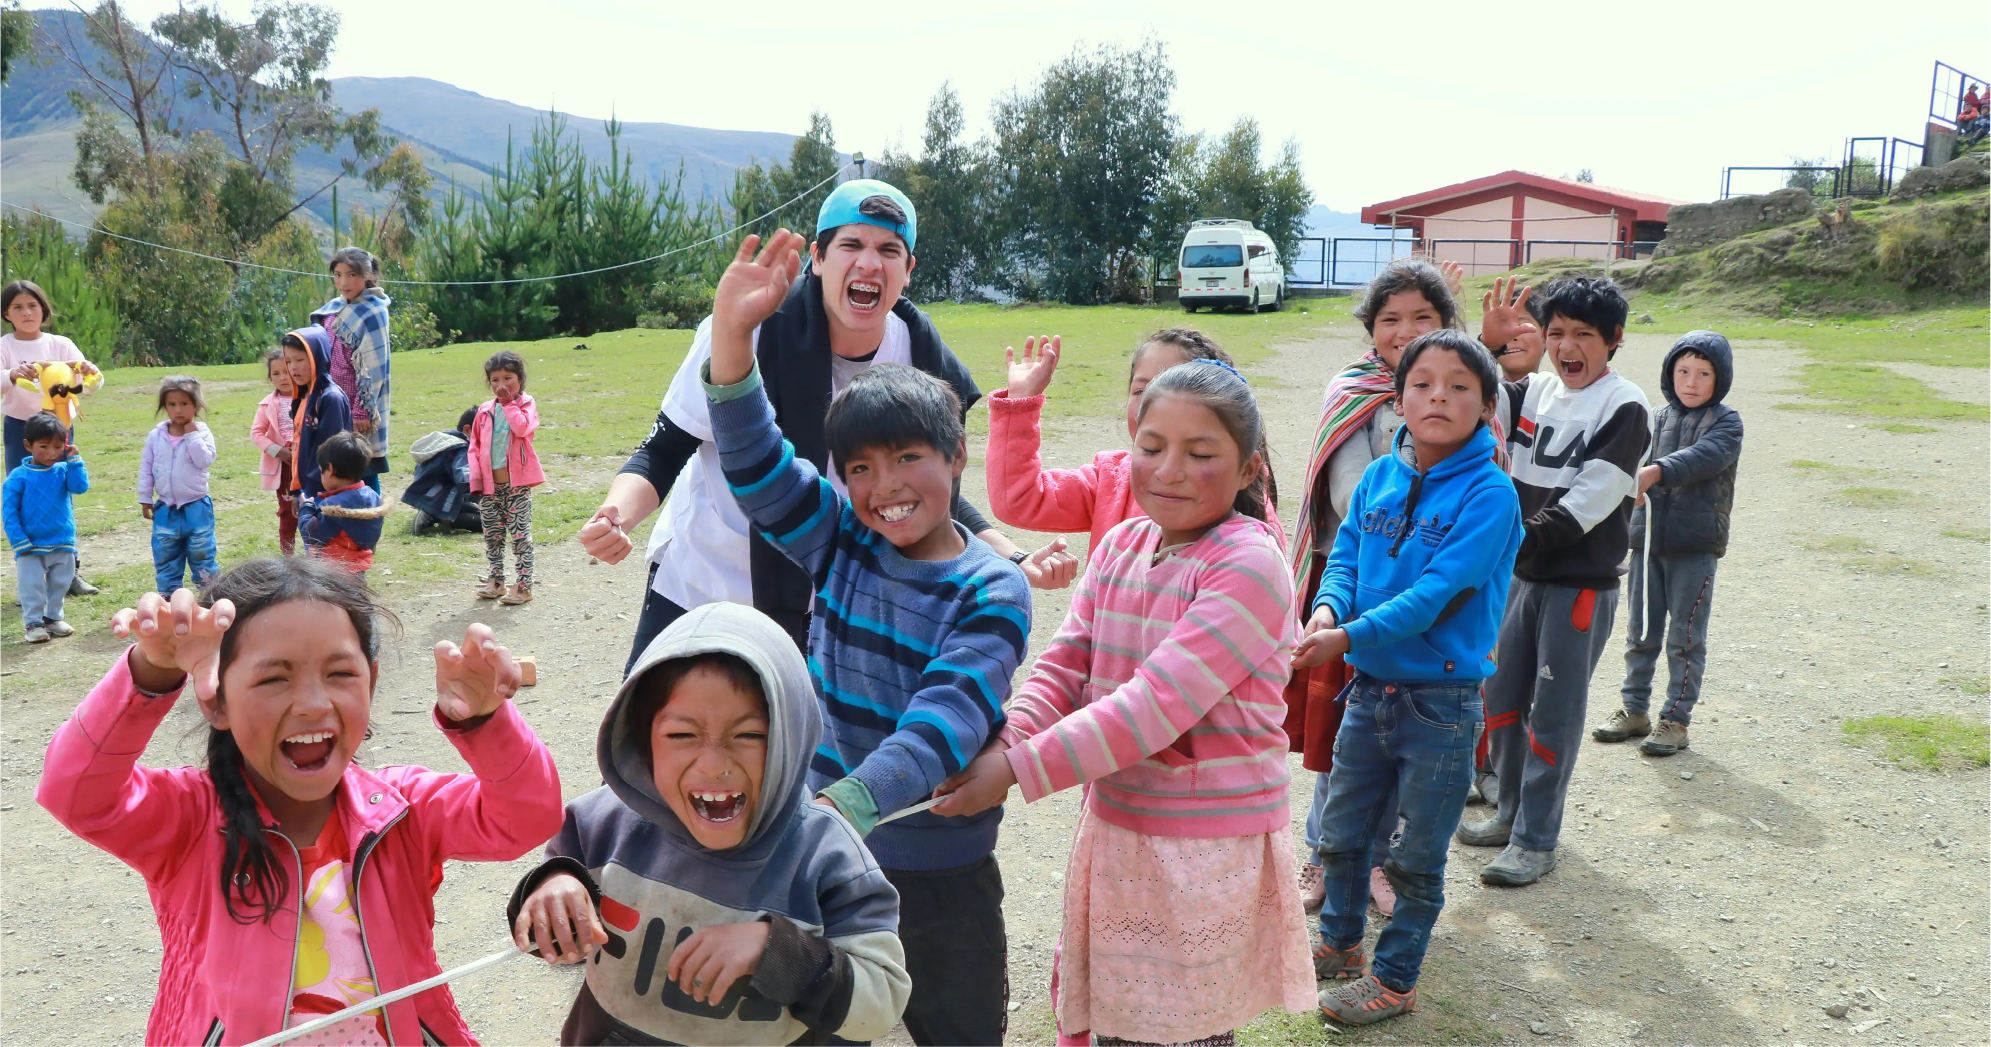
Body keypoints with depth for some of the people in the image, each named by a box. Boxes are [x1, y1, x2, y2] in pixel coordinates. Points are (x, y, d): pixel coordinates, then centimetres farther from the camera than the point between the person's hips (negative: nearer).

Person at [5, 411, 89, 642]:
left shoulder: (64, 471, -2)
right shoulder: (18, 477, -10)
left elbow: (80, 486, -19)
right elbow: (9, 512, -9)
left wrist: (74, 460, -19)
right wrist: (19, 541, -14)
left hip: (62, 543, 3)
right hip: (31, 547, -3)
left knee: (60, 583, 15)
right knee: (32, 586, 2)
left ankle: (53, 618, 30)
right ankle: (33, 623, 12)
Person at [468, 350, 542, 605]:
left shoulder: (525, 405, -2)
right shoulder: (485, 411, 9)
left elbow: (522, 427, -25)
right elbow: (475, 446, 11)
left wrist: (508, 404, -14)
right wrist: (476, 477, 0)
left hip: (517, 484, -5)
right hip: (490, 485, 5)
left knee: (520, 534, -2)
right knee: (492, 535, 13)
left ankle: (524, 585, 2)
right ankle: (496, 579, 26)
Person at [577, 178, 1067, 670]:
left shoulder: (925, 361, -9)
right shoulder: (750, 329, -20)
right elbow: (664, 450, -12)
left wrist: (1014, 560, -11)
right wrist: (617, 516, -31)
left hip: (829, 610, 3)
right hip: (699, 590, -2)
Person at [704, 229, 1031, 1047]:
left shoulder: (991, 592, -14)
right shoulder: (840, 542, -3)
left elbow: (943, 723, -28)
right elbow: (755, 461, -15)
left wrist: (838, 807, -44)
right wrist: (731, 335, -30)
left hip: (943, 882, -3)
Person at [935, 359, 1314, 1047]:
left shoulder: (1250, 565, -19)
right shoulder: (1122, 544, 4)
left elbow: (1154, 704, -26)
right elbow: (1065, 662, 2)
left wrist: (1016, 772, -27)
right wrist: (1017, 730, -19)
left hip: (1208, 848, -6)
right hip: (1115, 823, 6)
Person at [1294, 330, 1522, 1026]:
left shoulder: (1489, 494, -17)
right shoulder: (1379, 478, 0)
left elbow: (1436, 593, -24)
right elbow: (1344, 557, 3)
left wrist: (1349, 638, -32)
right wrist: (1326, 609, -19)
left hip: (1441, 701, -5)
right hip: (1370, 688, 5)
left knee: (1417, 860, 12)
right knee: (1341, 836, 20)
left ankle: (1393, 980, 32)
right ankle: (1339, 945, 44)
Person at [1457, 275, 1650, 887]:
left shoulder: (1624, 408, -12)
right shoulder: (1537, 392, 7)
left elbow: (1584, 505, -18)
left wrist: (1515, 540, -23)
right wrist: (1487, 346, -11)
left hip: (1582, 584, -6)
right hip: (1523, 576, 6)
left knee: (1553, 713, 1)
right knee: (1502, 697, 15)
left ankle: (1536, 842, 13)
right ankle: (1512, 814, 33)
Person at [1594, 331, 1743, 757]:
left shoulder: (1726, 422, -5)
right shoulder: (1656, 419, 10)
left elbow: (1705, 456, -24)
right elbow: (1637, 460, 5)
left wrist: (1655, 472, -39)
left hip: (1696, 545, -4)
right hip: (1647, 539, 4)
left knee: (1686, 636, 3)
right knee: (1641, 632, 13)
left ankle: (1675, 719, 13)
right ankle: (1635, 709, 25)